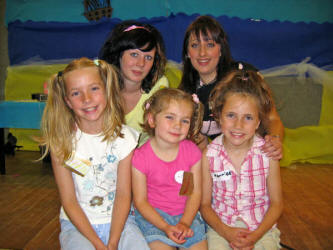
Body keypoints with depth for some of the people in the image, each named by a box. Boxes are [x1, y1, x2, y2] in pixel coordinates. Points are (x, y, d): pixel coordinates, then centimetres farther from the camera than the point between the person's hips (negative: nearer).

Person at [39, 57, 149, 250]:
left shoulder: (123, 137, -6)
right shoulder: (61, 141, -8)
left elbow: (123, 195, -5)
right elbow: (69, 201, -7)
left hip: (118, 220, 2)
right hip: (77, 222, -1)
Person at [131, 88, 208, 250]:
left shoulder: (192, 151, -5)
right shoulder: (141, 157, -14)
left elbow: (195, 193, -2)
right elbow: (140, 201, -10)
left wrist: (185, 223, -14)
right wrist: (165, 227, -18)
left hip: (186, 214, 3)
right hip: (152, 215, -2)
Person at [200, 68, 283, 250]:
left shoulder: (267, 153, -9)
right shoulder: (209, 156, -9)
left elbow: (276, 203, -1)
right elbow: (204, 204, -1)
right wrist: (226, 232, -14)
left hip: (261, 227, 1)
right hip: (221, 227, -1)